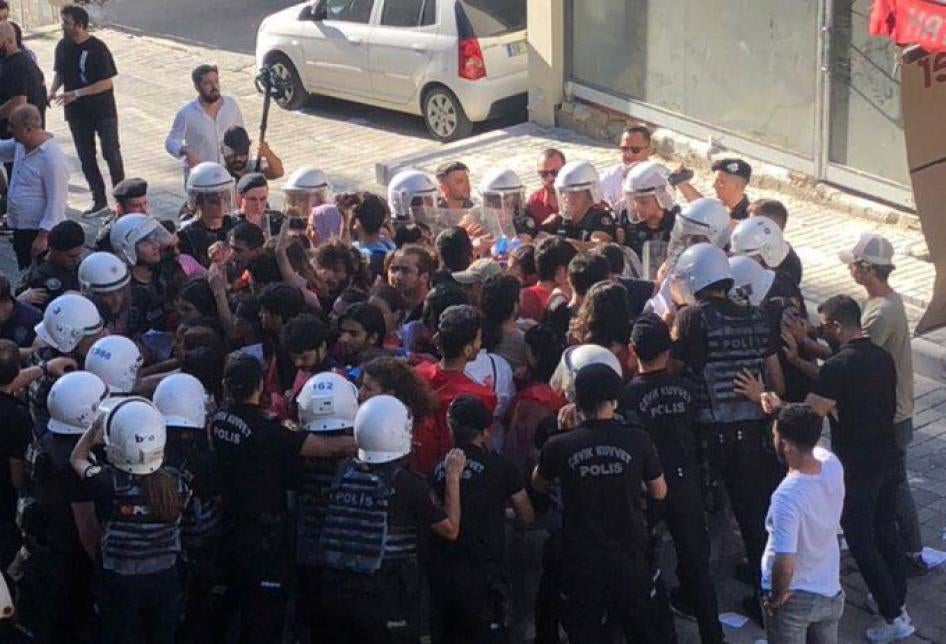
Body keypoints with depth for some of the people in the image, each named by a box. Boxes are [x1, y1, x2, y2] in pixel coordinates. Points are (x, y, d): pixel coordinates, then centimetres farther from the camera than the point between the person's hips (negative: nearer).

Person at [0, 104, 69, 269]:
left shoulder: (52, 158, -24)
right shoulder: (20, 145, 2)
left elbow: (56, 202, -24)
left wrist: (43, 235, -24)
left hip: (41, 231, -9)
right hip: (20, 228, 9)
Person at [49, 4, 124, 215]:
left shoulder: (97, 48, -16)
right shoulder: (63, 46, 1)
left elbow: (106, 82, -17)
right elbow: (59, 73, 15)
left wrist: (76, 93, -22)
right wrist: (52, 91, -6)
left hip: (103, 111, -5)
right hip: (77, 113, 6)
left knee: (111, 154, -2)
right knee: (86, 157, 10)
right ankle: (99, 199, 19)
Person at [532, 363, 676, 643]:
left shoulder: (559, 446, -13)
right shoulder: (636, 440, -12)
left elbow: (539, 486, 8)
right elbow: (659, 492, 1)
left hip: (581, 559, 0)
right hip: (629, 555, 0)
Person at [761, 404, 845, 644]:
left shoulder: (786, 496, -33)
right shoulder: (832, 465, -14)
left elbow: (784, 564, -34)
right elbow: (810, 444, 11)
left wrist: (777, 596, -15)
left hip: (794, 599, -6)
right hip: (831, 592, 6)